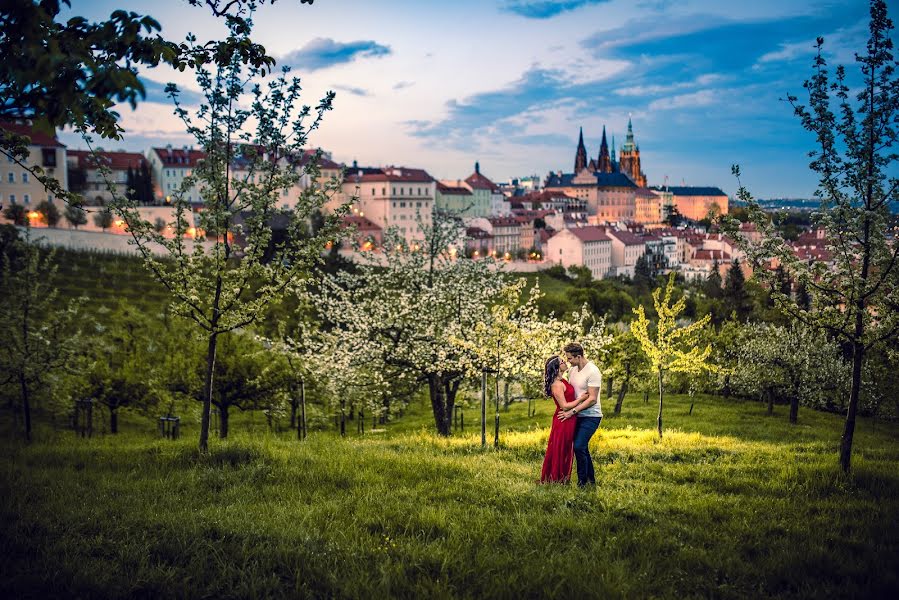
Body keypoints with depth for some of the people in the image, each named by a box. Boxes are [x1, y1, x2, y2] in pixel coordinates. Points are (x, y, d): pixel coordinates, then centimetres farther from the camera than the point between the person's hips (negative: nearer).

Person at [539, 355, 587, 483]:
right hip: (563, 421, -10)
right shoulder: (557, 384, -20)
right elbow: (564, 406, -22)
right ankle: (555, 479, 10)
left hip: (568, 421, 10)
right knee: (559, 450, 1)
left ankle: (563, 478, 25)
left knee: (566, 451, 16)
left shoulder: (562, 381, 9)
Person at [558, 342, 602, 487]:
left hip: (591, 416, -9)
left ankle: (582, 482, -5)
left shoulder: (592, 372, -18)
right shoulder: (572, 370, 8)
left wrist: (572, 411, -22)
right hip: (578, 416, 9)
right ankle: (591, 480, 25)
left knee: (579, 447, -16)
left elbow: (592, 399, -22)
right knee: (582, 448, 13)